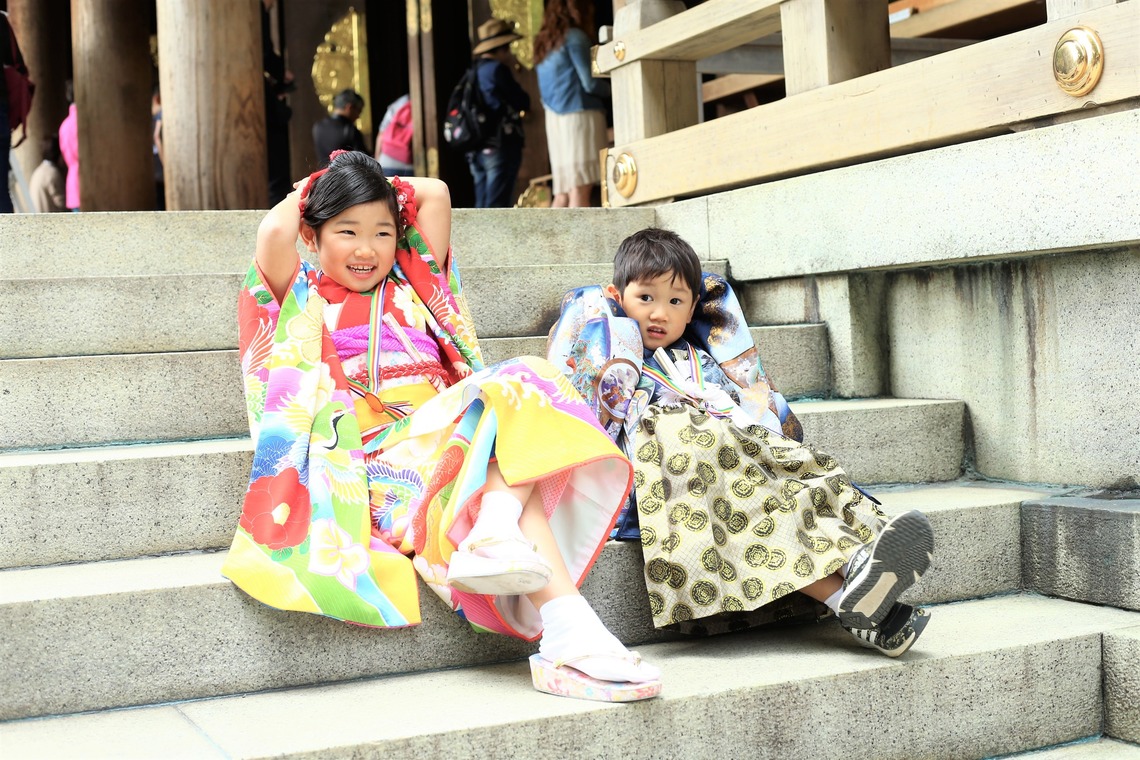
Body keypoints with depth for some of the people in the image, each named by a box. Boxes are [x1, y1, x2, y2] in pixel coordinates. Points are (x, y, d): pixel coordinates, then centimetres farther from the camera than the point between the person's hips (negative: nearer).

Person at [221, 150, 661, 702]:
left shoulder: (411, 284, 30)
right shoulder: (303, 295, 18)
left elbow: (435, 194, 24)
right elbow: (274, 231, -2)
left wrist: (384, 188, 36)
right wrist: (307, 192, 18)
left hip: (444, 421, 5)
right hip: (374, 445, -5)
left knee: (524, 388, -29)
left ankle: (494, 526, -53)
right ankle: (567, 627, -47)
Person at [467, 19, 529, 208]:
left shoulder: (475, 71, 15)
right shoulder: (497, 69, -10)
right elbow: (522, 102, -8)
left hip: (478, 148, 8)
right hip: (501, 146, -8)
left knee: (482, 207, 9)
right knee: (497, 207, -8)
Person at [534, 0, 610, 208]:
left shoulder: (544, 43, 19)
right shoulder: (574, 36, -3)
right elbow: (589, 83, -9)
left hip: (555, 120, 7)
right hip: (579, 114, -7)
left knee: (563, 194, 4)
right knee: (580, 189, -12)